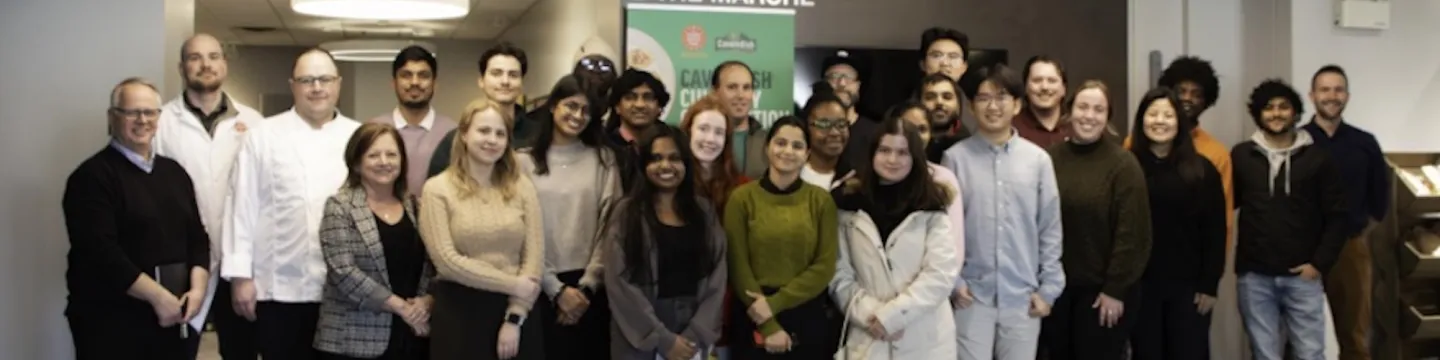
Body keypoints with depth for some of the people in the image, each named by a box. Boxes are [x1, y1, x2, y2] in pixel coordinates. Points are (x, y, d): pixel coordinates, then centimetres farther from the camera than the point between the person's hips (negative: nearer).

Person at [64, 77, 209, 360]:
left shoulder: (174, 172, 13)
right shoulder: (92, 176, -6)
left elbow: (197, 236, 12)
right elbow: (101, 252, -16)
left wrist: (198, 287, -5)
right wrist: (158, 296, -18)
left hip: (174, 318, 6)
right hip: (112, 322, -6)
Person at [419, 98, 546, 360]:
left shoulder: (522, 186, 5)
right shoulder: (437, 189, -2)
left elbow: (534, 257, 0)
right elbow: (447, 261, -10)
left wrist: (514, 318, -8)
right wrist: (512, 284, -11)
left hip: (516, 310, 2)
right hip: (459, 313, -2)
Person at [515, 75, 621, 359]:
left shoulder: (604, 159, 7)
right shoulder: (524, 161, 2)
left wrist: (587, 285, -6)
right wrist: (557, 289, -8)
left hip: (590, 288, 1)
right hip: (542, 289, -1)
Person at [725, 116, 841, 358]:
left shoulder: (821, 200, 2)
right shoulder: (742, 198, -2)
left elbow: (825, 267, -3)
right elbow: (738, 267, -5)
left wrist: (775, 302, -13)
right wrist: (768, 326, -11)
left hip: (809, 317, 1)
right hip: (755, 318, -1)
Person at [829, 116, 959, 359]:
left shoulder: (931, 207, 0)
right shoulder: (849, 205, 4)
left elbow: (941, 274, -8)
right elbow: (840, 275, 1)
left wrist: (891, 315, -14)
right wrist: (869, 314, -12)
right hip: (868, 339, 1)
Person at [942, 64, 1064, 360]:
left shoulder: (1038, 159, 1)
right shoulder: (956, 157, -4)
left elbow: (1050, 229, 4)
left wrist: (1048, 288, 2)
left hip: (1023, 297, 2)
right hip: (972, 295, -2)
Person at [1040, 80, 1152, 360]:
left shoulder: (1123, 164, -9)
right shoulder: (1051, 159, 2)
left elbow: (1131, 233, -12)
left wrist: (1115, 289, -13)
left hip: (1103, 289, -4)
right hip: (1056, 286, 4)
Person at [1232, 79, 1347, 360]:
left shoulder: (1317, 158, 2)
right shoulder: (1241, 156, 3)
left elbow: (1337, 216, 2)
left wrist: (1320, 263, -5)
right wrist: (1236, 260, -4)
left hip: (1302, 276, 0)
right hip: (1255, 277, 0)